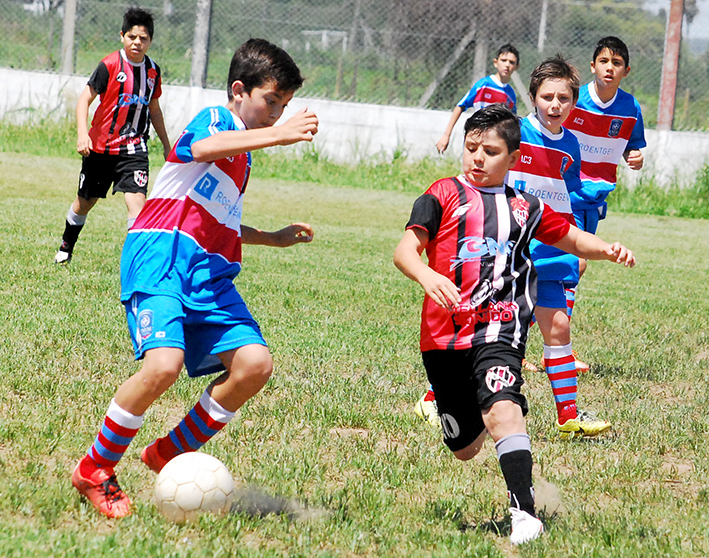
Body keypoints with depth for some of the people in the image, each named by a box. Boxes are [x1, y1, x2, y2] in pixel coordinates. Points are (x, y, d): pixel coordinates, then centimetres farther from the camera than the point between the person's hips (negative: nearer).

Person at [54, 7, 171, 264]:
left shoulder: (153, 71, 4)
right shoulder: (109, 65, -11)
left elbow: (154, 110, 19)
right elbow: (85, 99, -12)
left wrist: (166, 146, 23)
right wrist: (82, 133, -26)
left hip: (133, 148, 2)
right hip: (100, 146, -2)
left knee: (136, 199, -17)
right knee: (85, 201, 14)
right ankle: (66, 247, 38)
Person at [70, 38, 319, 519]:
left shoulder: (242, 156, 27)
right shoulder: (214, 119, 1)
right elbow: (202, 147, -26)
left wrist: (273, 238, 37)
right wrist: (279, 135, -37)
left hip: (210, 273, 8)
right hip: (161, 257, -8)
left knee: (254, 363, -13)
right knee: (164, 363, -28)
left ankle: (170, 455, 4)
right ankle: (94, 471, -9)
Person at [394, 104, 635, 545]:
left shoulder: (525, 207, 13)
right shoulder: (445, 195, 5)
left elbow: (570, 237, 28)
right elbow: (406, 249, -6)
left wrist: (605, 250, 6)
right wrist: (425, 274, -29)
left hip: (498, 330, 0)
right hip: (444, 335, 0)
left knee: (501, 409, -29)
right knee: (465, 450, 10)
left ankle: (525, 512, -31)